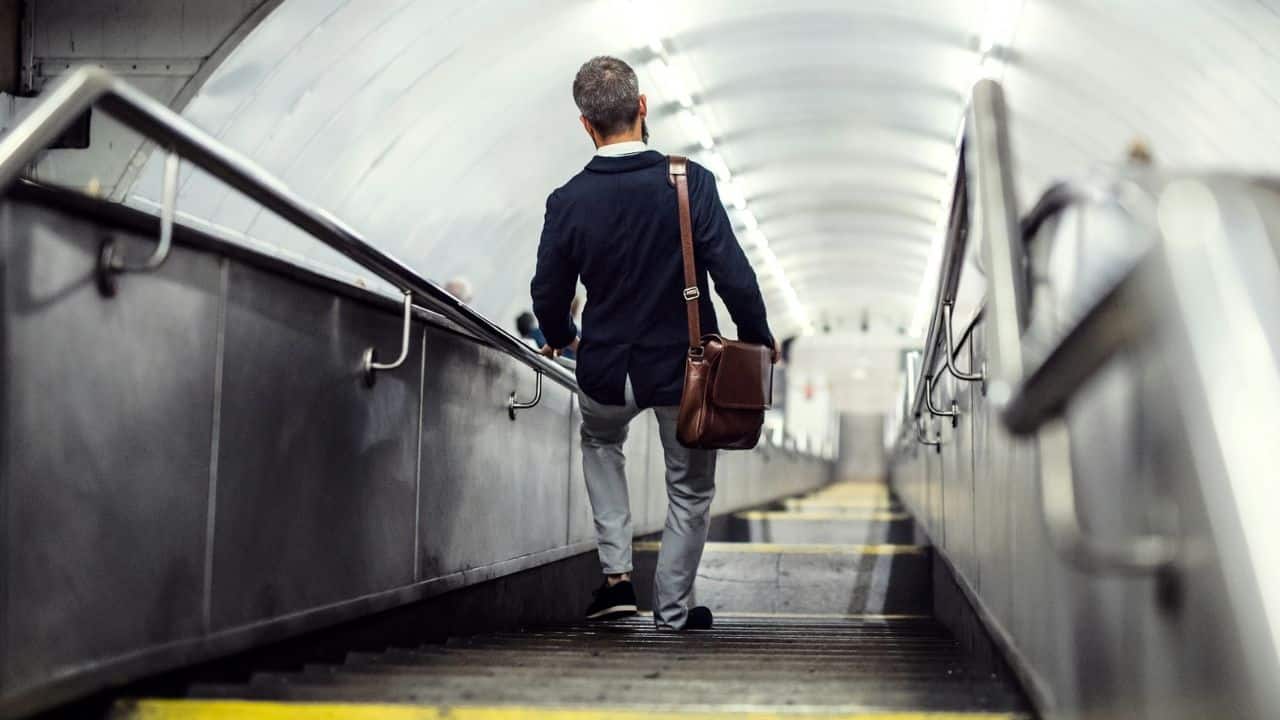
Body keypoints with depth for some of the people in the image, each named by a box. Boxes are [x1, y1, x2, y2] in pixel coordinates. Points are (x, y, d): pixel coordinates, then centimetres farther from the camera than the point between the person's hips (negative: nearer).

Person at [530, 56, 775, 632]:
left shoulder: (567, 202, -10)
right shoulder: (690, 182, -17)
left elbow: (548, 295, 1)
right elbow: (734, 277, -17)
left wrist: (560, 338, 22)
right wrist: (757, 337, 1)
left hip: (606, 369, 2)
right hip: (684, 368, -2)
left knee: (600, 442, 33)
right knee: (691, 491, 19)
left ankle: (617, 573, 22)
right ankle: (673, 609, 28)